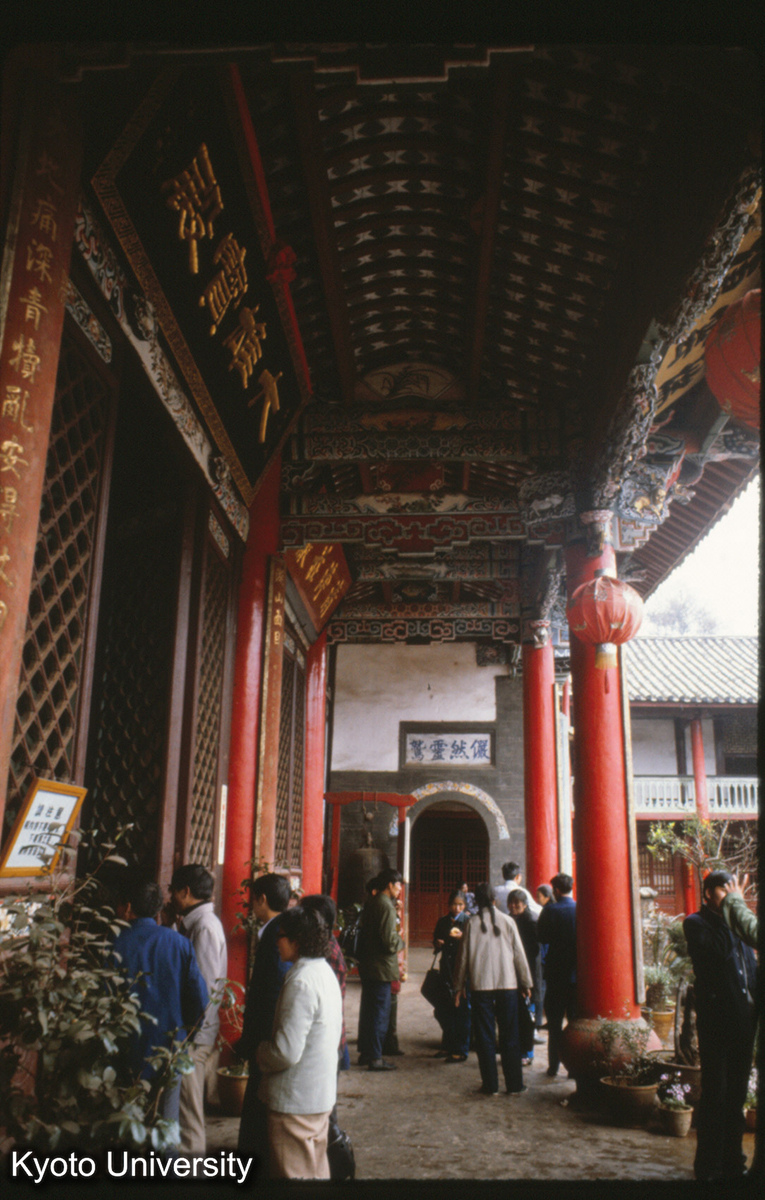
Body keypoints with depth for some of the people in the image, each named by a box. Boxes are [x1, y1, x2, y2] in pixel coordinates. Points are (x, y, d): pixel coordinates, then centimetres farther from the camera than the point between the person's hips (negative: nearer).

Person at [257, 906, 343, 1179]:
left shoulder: (301, 982, -25)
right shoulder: (325, 971, 5)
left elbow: (287, 1051, -27)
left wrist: (258, 1054, -7)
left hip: (296, 1100, -9)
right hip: (321, 1093, 9)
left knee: (294, 1172, 4)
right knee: (316, 1169, 22)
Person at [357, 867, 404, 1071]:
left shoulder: (370, 903, 10)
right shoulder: (386, 907, -19)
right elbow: (389, 942, -23)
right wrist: (400, 943, -4)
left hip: (367, 965, 9)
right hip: (381, 967, -9)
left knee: (368, 1010, 18)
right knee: (380, 1013, -1)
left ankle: (365, 1052, 27)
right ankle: (374, 1058, 4)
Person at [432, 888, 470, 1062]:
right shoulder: (442, 921, 13)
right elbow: (436, 942, 22)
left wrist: (462, 937, -24)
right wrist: (438, 944, 1)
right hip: (446, 969, 5)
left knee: (462, 1010, -2)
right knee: (443, 1010, 10)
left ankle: (461, 1051, 9)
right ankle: (448, 1046, 28)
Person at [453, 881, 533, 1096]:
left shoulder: (472, 923, -1)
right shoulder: (508, 921, 0)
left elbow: (463, 956, 2)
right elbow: (519, 954, 4)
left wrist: (460, 986, 12)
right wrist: (526, 983, 14)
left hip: (480, 985, -1)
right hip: (507, 983, 1)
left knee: (485, 1037, 6)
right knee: (510, 1036, 9)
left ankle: (490, 1085, 9)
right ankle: (514, 1085, 12)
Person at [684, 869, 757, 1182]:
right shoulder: (696, 923, -3)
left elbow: (751, 966, 20)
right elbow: (717, 951, -20)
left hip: (743, 1018, 7)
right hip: (716, 1018, -6)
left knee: (736, 1094, 14)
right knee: (715, 1094, -2)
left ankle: (732, 1161, 26)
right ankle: (709, 1167, 8)